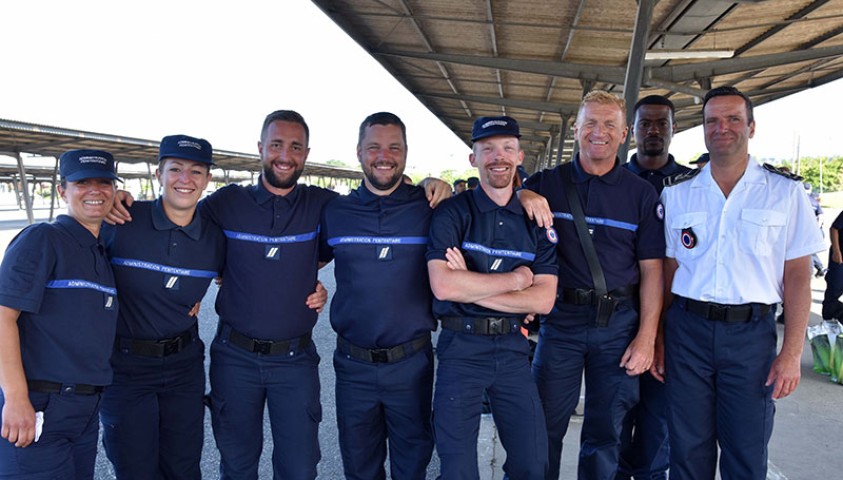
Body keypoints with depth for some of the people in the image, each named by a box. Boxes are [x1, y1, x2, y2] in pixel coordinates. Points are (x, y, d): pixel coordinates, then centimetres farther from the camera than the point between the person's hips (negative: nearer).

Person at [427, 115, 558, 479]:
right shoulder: (452, 212, -5)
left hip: (513, 350, 3)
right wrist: (515, 279, -12)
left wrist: (470, 287, -13)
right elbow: (443, 286, -20)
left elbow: (544, 300, -4)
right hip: (461, 349, -3)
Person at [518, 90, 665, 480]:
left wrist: (646, 337, -4)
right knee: (545, 426, 8)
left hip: (619, 323, 1)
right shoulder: (547, 183, 2)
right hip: (561, 317, 0)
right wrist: (523, 196, -17)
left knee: (605, 433, 13)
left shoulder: (641, 194, 2)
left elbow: (651, 270, 1)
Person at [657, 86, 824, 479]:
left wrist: (792, 353, -6)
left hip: (752, 333, -1)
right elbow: (666, 271, 7)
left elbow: (797, 276, 0)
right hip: (687, 329, 1)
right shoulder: (677, 193, 5)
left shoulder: (785, 191, 1)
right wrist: (656, 341, 3)